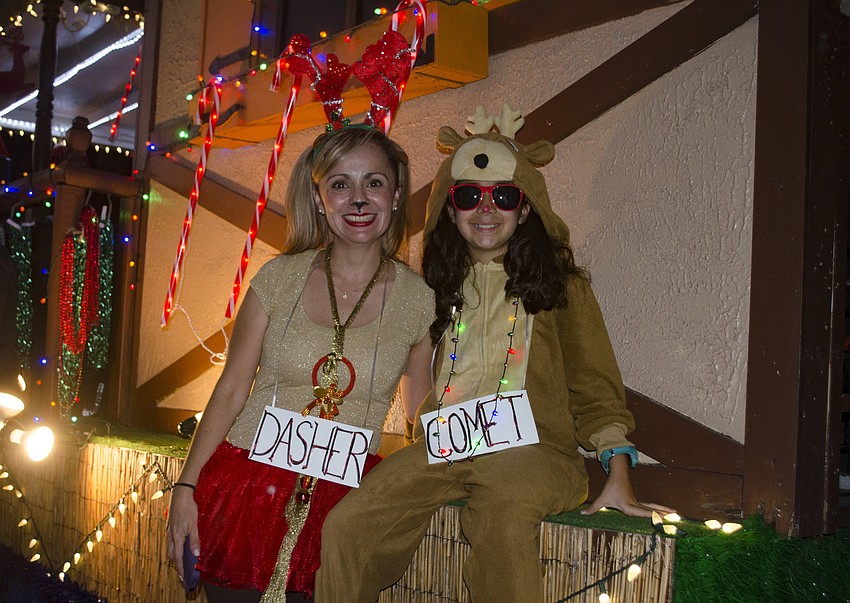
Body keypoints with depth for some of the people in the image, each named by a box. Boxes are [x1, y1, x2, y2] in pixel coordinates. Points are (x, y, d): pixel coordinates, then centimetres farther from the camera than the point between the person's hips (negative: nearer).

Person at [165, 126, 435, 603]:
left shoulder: (419, 300, -1)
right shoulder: (279, 278, 0)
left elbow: (424, 422, 9)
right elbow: (231, 389, 3)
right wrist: (186, 488, -1)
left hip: (344, 502, 0)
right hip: (247, 482, 1)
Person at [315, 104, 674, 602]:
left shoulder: (563, 284, 10)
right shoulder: (437, 285, 19)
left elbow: (595, 387, 5)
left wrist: (618, 478, -7)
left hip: (533, 447, -3)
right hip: (441, 445, 3)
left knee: (503, 511, -38)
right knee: (346, 527, -19)